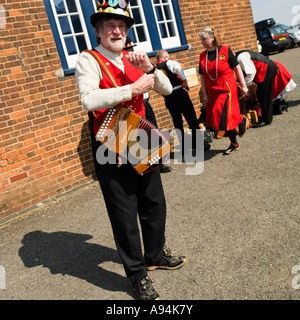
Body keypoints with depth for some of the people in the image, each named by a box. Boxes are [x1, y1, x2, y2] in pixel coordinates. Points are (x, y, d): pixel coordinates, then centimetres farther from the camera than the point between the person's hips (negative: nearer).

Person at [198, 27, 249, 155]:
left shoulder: (225, 50, -7)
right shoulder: (202, 56, 3)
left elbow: (237, 68, -3)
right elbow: (202, 76, 7)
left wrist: (243, 85, -4)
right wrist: (205, 94, 3)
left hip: (227, 88, -4)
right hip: (213, 92, 4)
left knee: (223, 114, -17)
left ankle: (242, 120, 16)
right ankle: (234, 144, 23)